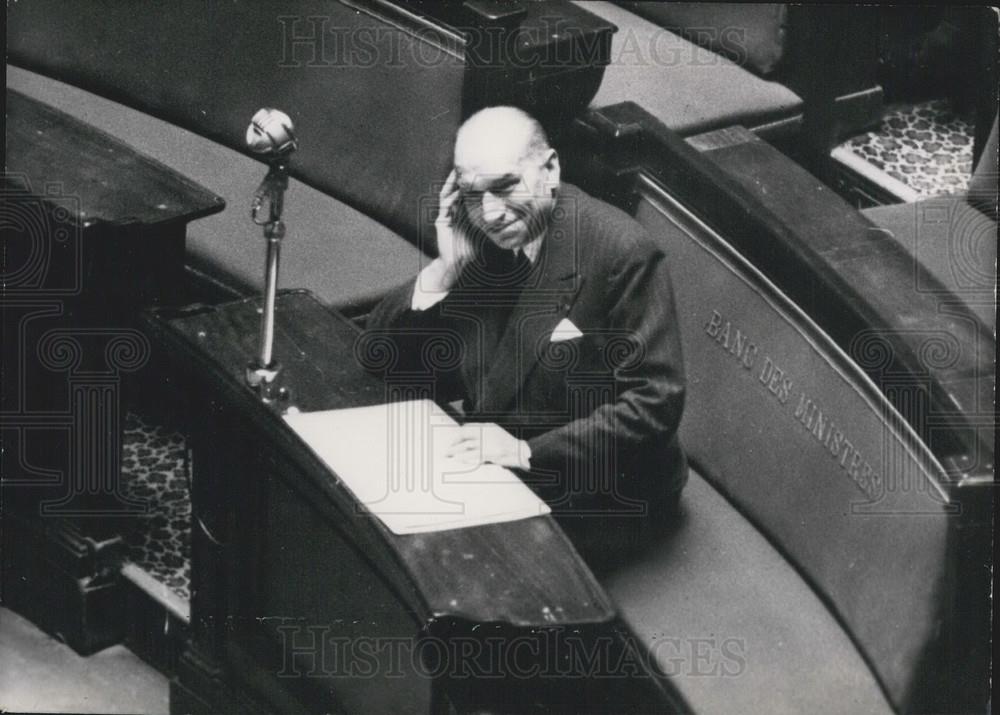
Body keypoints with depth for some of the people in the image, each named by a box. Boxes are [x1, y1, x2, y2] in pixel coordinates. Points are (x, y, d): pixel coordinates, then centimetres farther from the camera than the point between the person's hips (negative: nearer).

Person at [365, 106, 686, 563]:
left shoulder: (622, 252, -19)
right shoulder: (472, 236, -2)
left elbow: (655, 402, -19)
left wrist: (528, 452, -25)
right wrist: (446, 267, -15)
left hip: (596, 488, -6)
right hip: (489, 454, 6)